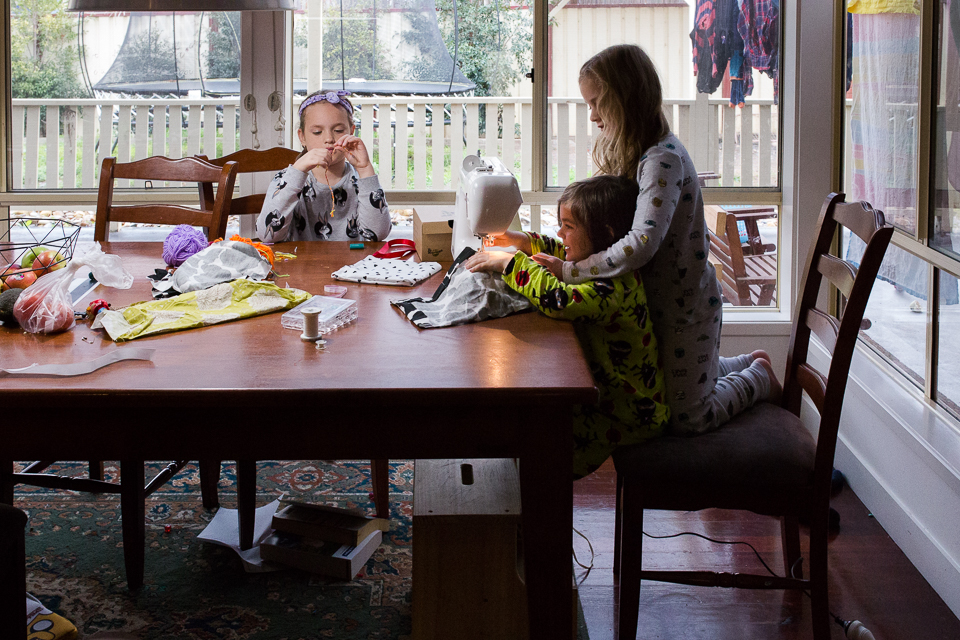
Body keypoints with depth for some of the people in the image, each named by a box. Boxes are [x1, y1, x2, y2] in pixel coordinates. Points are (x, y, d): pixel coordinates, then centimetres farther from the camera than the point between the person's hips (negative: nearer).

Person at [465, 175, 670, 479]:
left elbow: (559, 300, -42)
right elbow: (562, 252, 23)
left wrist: (509, 262, -32)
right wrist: (523, 242, 9)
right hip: (607, 391, 10)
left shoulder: (617, 285, -28)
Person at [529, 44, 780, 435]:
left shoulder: (663, 160, -27)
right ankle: (749, 363, 40)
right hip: (656, 300, 9)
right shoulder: (632, 155, 3)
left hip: (686, 307, -9)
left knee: (687, 421, 4)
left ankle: (759, 378, 27)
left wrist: (569, 270, -34)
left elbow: (641, 245, -38)